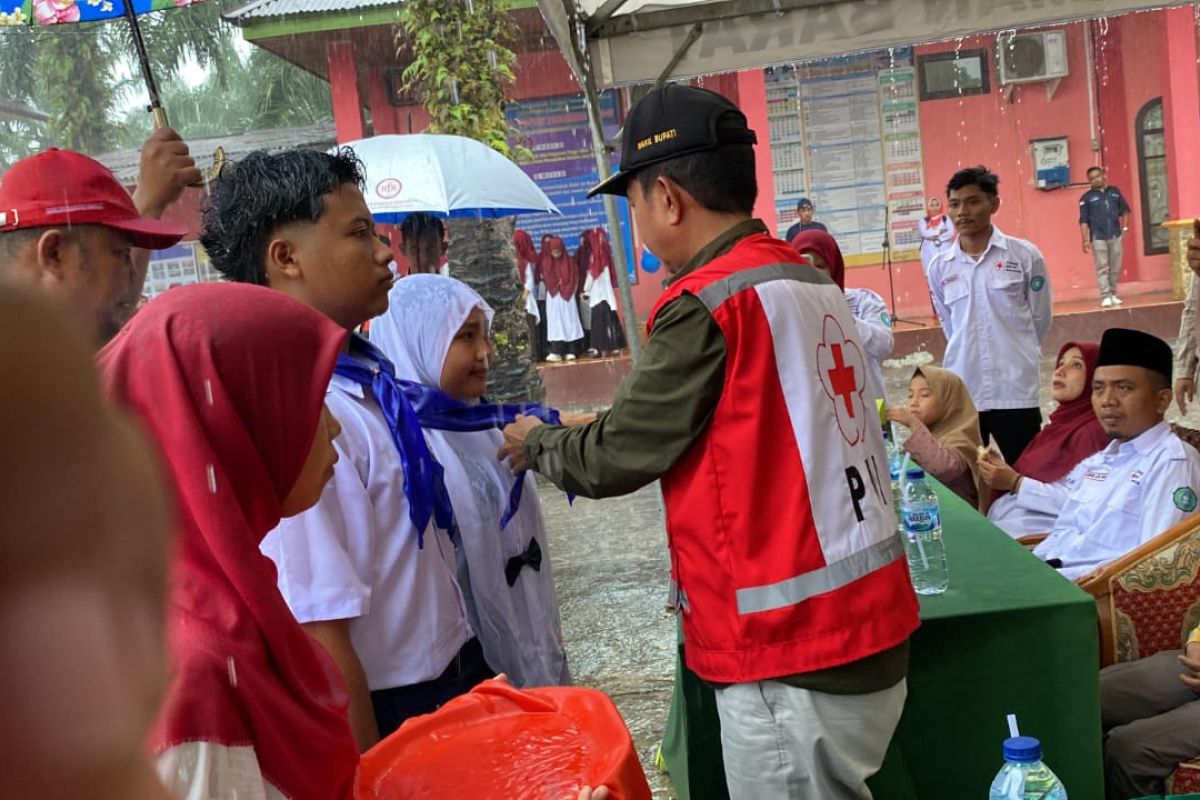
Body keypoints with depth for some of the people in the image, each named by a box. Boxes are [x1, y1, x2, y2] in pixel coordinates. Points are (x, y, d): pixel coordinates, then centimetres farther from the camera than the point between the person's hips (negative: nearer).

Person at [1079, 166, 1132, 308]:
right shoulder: (1087, 198, 1)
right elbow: (1084, 221, -2)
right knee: (1102, 268, -4)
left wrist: (1124, 227, 6)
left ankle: (1113, 294, 17)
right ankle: (1105, 296, -4)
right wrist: (1085, 240, -9)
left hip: (1116, 236, 3)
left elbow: (1124, 210, 17)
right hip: (1098, 238, -3)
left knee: (1115, 268, 6)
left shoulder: (1115, 192, 10)